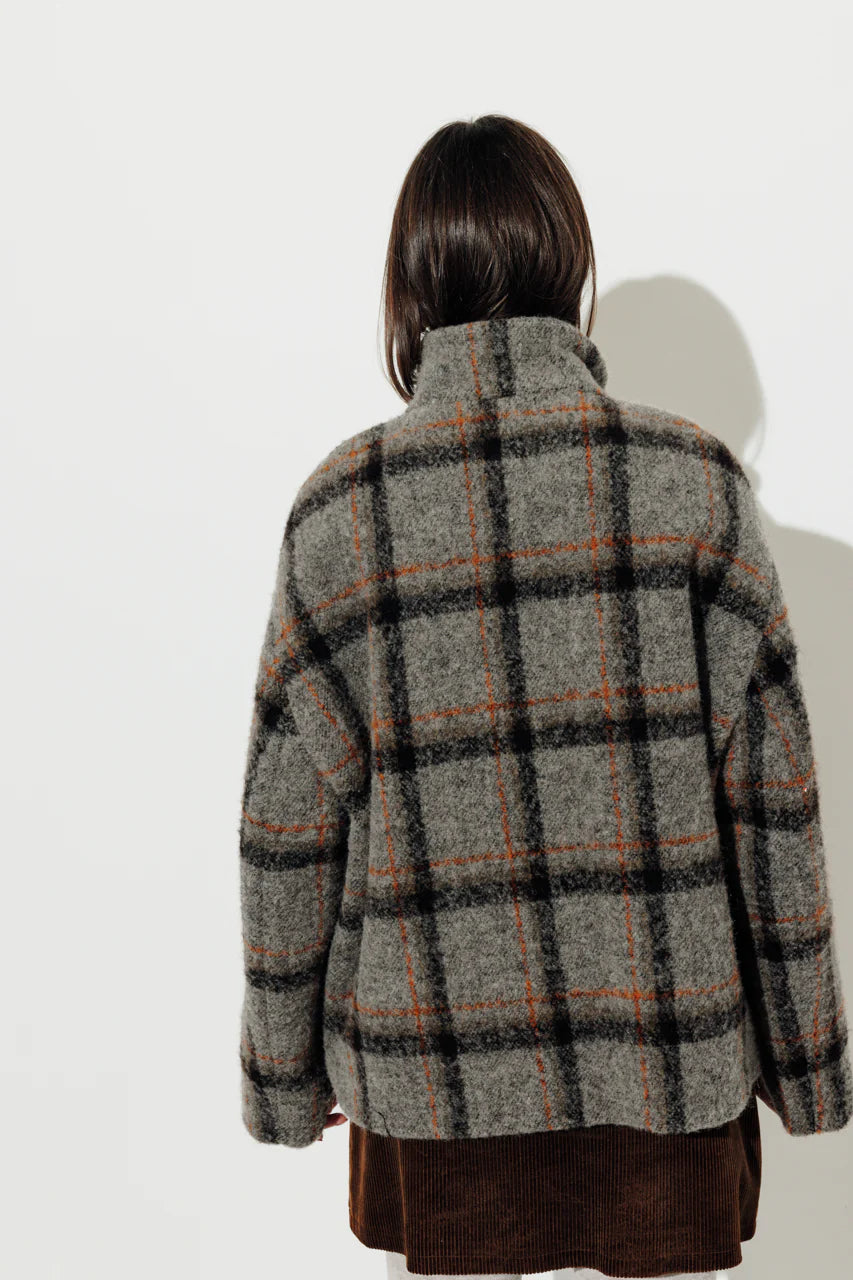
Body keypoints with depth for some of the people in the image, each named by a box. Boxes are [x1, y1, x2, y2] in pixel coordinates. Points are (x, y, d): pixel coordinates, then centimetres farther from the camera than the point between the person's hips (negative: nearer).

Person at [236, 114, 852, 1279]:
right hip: (671, 1052, 1)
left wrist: (285, 1070, 9)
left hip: (441, 1071, 0)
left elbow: (291, 824, -5)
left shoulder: (341, 508, -10)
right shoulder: (694, 483, -10)